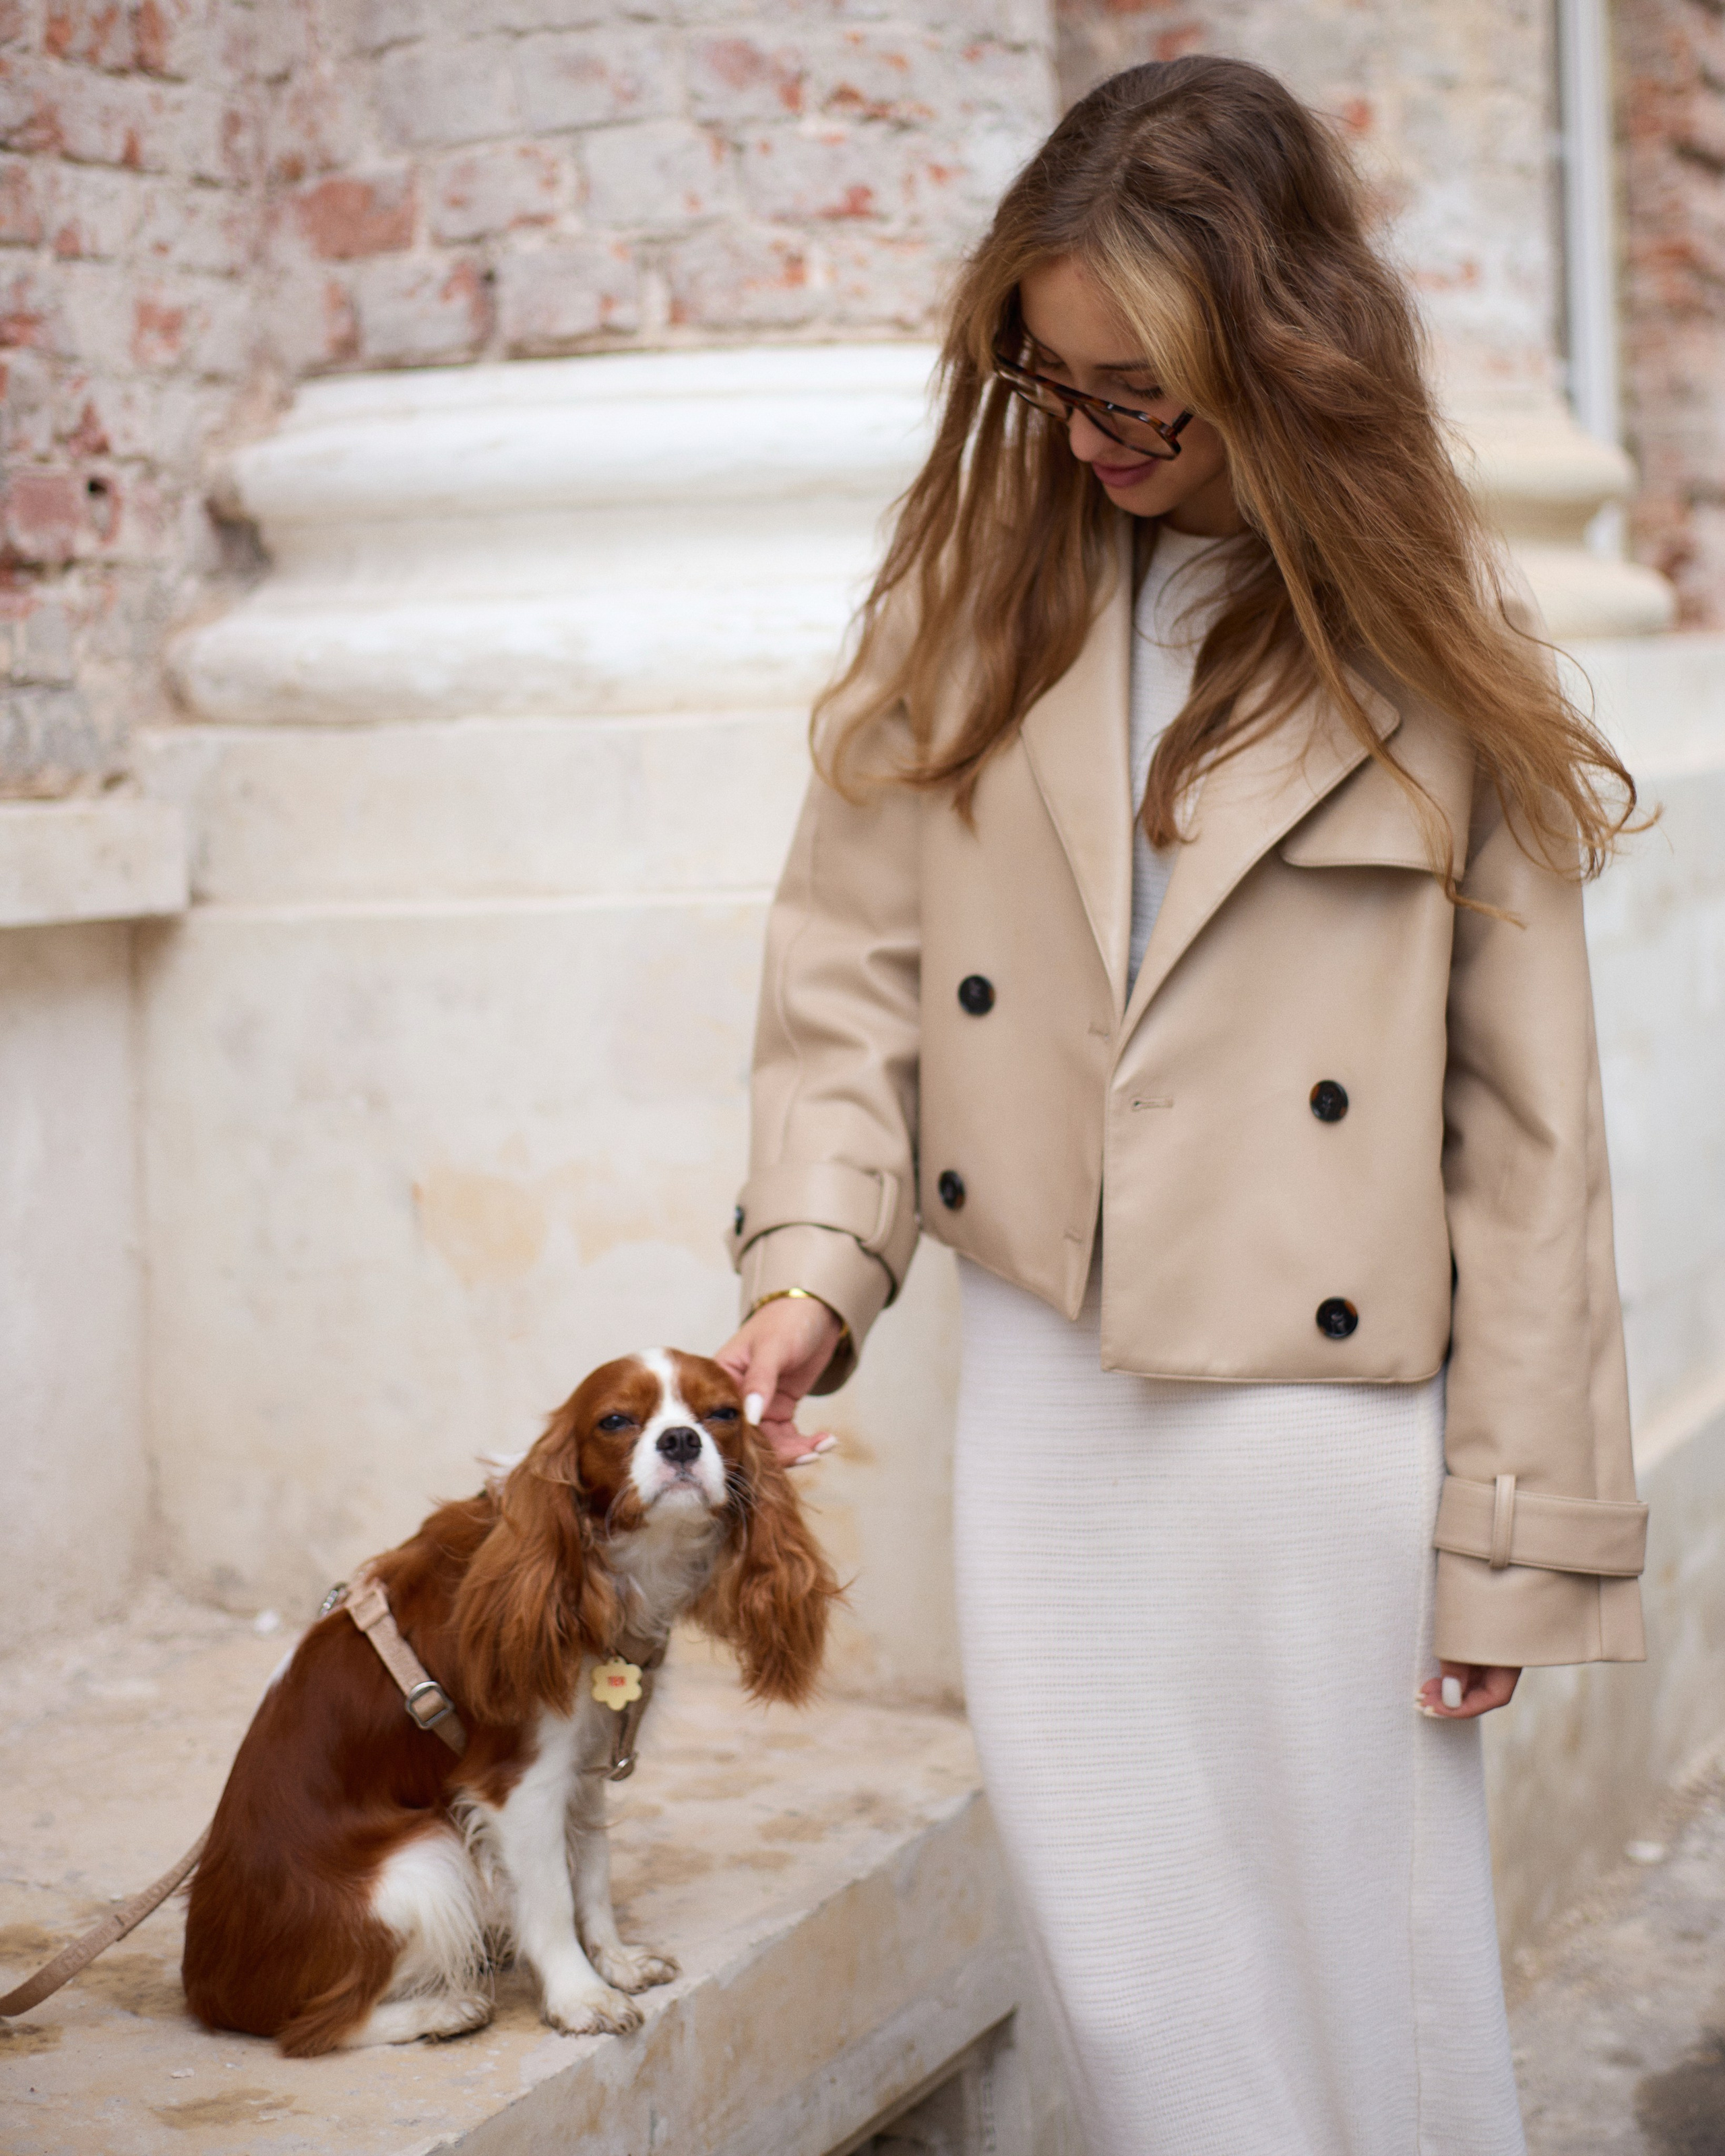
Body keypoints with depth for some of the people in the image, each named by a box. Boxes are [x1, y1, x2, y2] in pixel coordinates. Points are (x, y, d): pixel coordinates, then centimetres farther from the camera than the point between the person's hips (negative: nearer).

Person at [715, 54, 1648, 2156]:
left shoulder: (1430, 647, -5)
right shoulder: (972, 590, 3)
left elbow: (1526, 1120, -4)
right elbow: (854, 967, 6)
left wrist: (1513, 1534, -5)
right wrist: (812, 1257, -11)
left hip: (1327, 1425, -2)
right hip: (1048, 1403, 3)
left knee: (1359, 1982, 8)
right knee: (1129, 1987, 8)